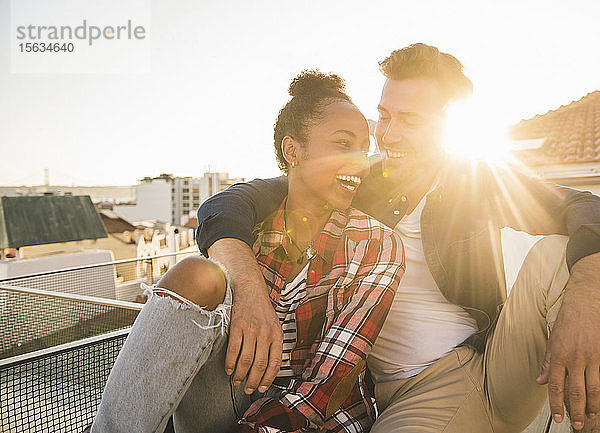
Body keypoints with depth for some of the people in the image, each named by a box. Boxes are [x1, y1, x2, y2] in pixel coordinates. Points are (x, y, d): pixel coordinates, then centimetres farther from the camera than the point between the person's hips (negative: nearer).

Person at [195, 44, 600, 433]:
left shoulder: (477, 183, 1)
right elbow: (227, 205, -10)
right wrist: (249, 287, -31)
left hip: (499, 372, 2)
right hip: (413, 395, -1)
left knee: (556, 253, -20)